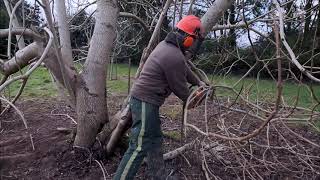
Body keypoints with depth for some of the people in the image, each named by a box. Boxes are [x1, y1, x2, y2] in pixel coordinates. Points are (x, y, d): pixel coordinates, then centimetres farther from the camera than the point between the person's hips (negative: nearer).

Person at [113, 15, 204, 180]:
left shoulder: (167, 44, 9)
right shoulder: (174, 57, -22)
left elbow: (184, 69, 23)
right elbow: (179, 87, -9)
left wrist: (198, 82, 32)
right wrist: (190, 101, 12)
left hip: (143, 98, 11)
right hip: (146, 102, -11)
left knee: (155, 140, 18)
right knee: (139, 147, -3)